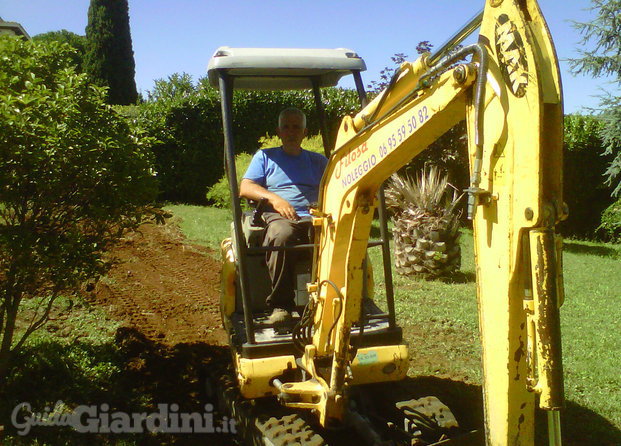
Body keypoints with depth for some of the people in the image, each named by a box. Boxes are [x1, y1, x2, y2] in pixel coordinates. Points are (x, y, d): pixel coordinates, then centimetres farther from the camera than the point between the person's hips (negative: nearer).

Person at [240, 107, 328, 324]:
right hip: (279, 217, -1)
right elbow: (245, 188, 9)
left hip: (313, 219, 2)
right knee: (281, 235, -40)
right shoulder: (264, 156, 23)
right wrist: (273, 198, -9)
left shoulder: (317, 160, 28)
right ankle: (280, 305, -32)